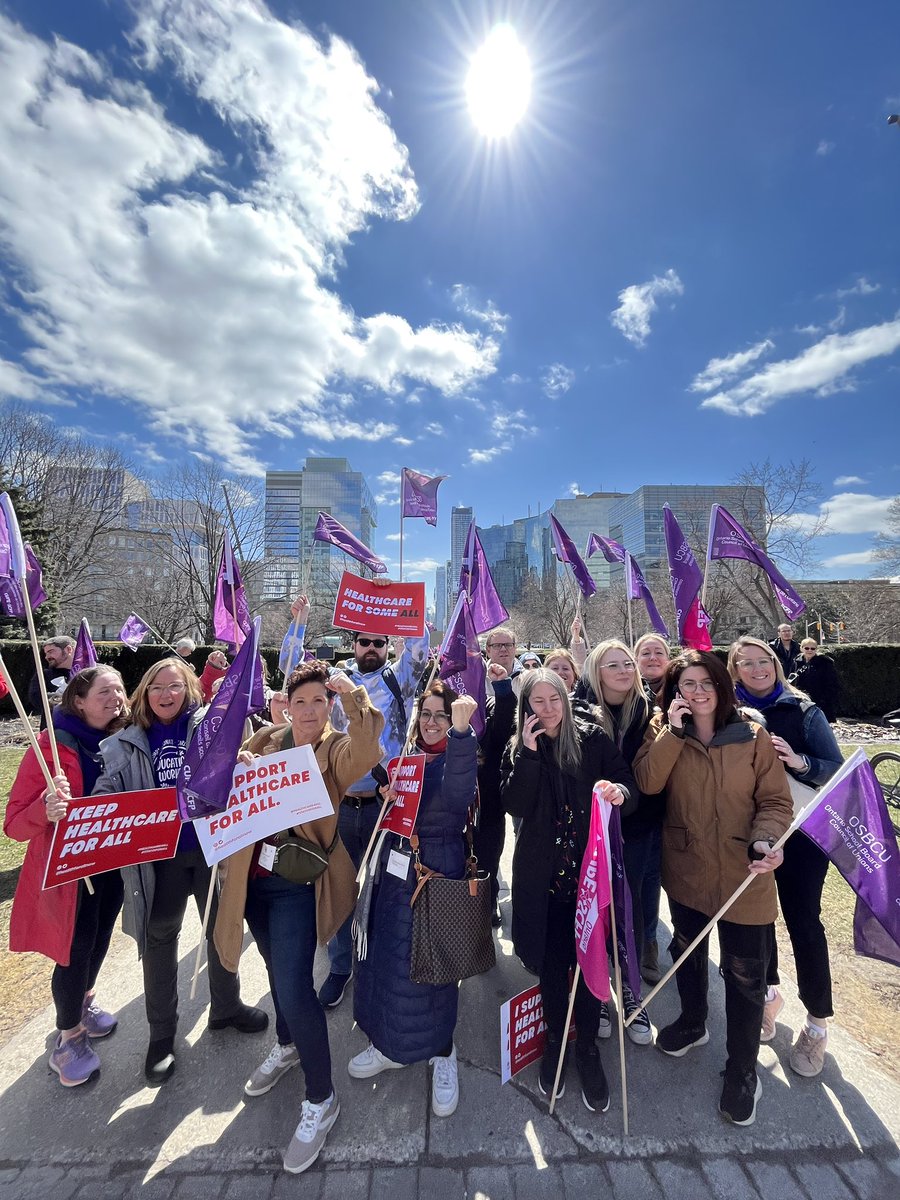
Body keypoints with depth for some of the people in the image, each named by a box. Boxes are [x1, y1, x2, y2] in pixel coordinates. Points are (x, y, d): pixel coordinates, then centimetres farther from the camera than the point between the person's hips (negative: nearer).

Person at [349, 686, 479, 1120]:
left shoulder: (461, 756, -14)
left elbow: (458, 798, -37)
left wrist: (461, 731, -48)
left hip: (437, 875, -6)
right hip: (395, 871, 6)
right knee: (385, 957, 18)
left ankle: (441, 1053, 37)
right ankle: (392, 1044, 44)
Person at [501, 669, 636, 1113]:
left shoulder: (594, 740, -3)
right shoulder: (518, 749, 1)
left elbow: (629, 785, -8)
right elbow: (514, 805, -10)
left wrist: (619, 791, -31)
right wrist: (528, 752, -18)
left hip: (591, 867, -1)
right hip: (542, 872, 1)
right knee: (551, 960, 12)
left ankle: (587, 1048, 32)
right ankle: (555, 1040, 38)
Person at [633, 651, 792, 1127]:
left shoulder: (752, 737, -9)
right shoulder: (662, 735, -5)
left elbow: (776, 800, -7)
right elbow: (647, 782, -19)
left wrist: (765, 839, -25)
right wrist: (673, 730, -23)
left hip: (744, 875, -2)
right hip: (686, 870, 2)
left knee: (745, 976, 9)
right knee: (687, 954, 24)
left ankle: (742, 1071, 36)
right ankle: (692, 1023, 52)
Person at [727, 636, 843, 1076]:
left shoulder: (803, 711, -5)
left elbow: (837, 768, -5)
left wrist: (799, 762, -24)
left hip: (799, 831, -2)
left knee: (803, 920, 5)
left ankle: (818, 1021, 28)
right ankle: (768, 993, 39)